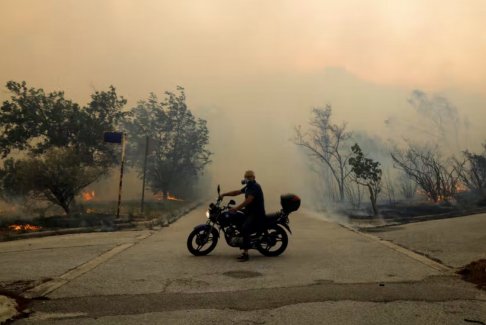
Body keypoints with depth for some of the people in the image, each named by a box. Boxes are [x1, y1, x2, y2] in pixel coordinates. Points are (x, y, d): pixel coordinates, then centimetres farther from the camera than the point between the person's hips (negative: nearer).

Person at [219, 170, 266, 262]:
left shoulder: (255, 187, -14)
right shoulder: (248, 187, 19)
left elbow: (249, 200, -25)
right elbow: (237, 192, 21)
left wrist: (237, 208, -30)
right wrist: (224, 194, 11)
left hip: (257, 214, -11)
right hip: (250, 212, 11)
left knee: (245, 228, -29)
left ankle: (245, 253, -29)